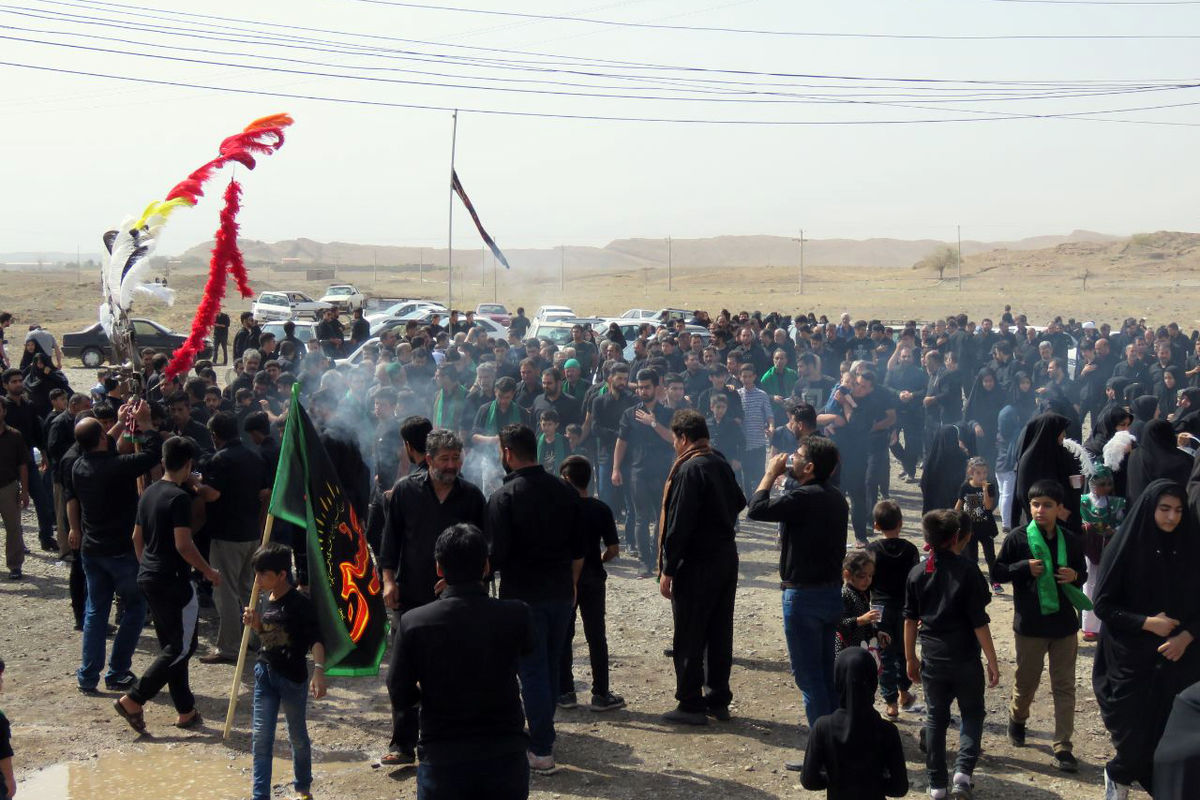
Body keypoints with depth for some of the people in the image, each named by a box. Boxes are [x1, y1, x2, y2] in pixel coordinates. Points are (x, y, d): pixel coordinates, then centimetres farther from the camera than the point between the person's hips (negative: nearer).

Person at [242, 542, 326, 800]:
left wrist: (319, 670, -32)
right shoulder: (266, 602, 4)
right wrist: (255, 624, -2)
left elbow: (315, 639, -21)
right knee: (261, 736, 2)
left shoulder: (300, 604, -17)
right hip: (265, 673, 6)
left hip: (292, 677, -6)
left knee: (297, 736, 12)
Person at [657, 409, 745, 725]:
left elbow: (678, 524, -19)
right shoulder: (722, 464, 7)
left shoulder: (689, 469, -18)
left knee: (689, 638, 1)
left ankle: (691, 705, 6)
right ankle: (719, 700, 22)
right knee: (720, 634, 14)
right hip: (727, 557, 8)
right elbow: (739, 503, 19)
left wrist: (667, 571, -15)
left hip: (697, 565, -8)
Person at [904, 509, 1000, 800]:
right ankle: (963, 770, -5)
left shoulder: (917, 574, 0)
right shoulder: (967, 571, -12)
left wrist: (910, 659, 15)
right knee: (972, 714, 15)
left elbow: (910, 620, 5)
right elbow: (979, 622, -11)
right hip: (965, 659, -3)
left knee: (935, 718, 14)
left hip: (932, 659, 3)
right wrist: (992, 662, -4)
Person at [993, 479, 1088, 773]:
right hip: (1030, 625, -2)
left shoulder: (1070, 541, 2)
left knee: (1064, 686, 2)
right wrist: (1025, 568, -17)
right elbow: (997, 573, -2)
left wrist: (1075, 576, -9)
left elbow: (1083, 573, 15)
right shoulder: (1017, 539, -6)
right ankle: (1017, 718, 43)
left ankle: (1063, 747, 6)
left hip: (1064, 624, 2)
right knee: (1026, 681, 14)